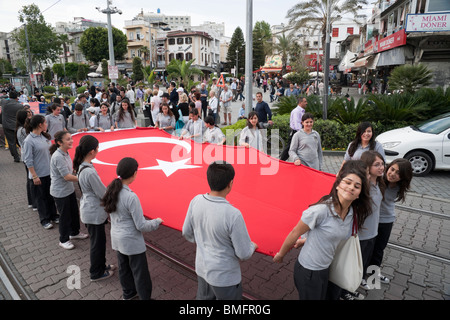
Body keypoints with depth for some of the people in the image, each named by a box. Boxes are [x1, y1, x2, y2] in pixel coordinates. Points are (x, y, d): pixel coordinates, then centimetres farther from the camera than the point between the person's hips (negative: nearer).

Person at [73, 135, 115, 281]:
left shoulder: (81, 166, -1)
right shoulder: (90, 172, -30)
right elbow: (103, 193, -21)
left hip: (89, 210, 9)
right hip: (94, 213, -9)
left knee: (99, 240, 24)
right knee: (97, 242, 10)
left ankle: (101, 265, 42)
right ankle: (96, 273, 29)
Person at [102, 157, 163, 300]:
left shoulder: (111, 190, -7)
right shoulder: (131, 197, -29)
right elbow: (141, 225, -23)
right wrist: (157, 222, -7)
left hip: (116, 238, 8)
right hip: (132, 241, -8)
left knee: (124, 267, 26)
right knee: (140, 272, 10)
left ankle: (128, 293, 47)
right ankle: (145, 297, 26)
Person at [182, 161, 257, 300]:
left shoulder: (196, 201, -15)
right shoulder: (233, 215, -33)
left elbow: (187, 233, 0)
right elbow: (244, 254, -21)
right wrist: (252, 246, 2)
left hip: (202, 268, 5)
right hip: (224, 277, -5)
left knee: (204, 297, 30)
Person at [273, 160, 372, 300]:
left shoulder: (352, 213, -3)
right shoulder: (321, 209, -27)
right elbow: (295, 233, -17)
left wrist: (305, 241, 9)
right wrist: (280, 255, -5)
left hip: (326, 268, 7)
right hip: (309, 272, -7)